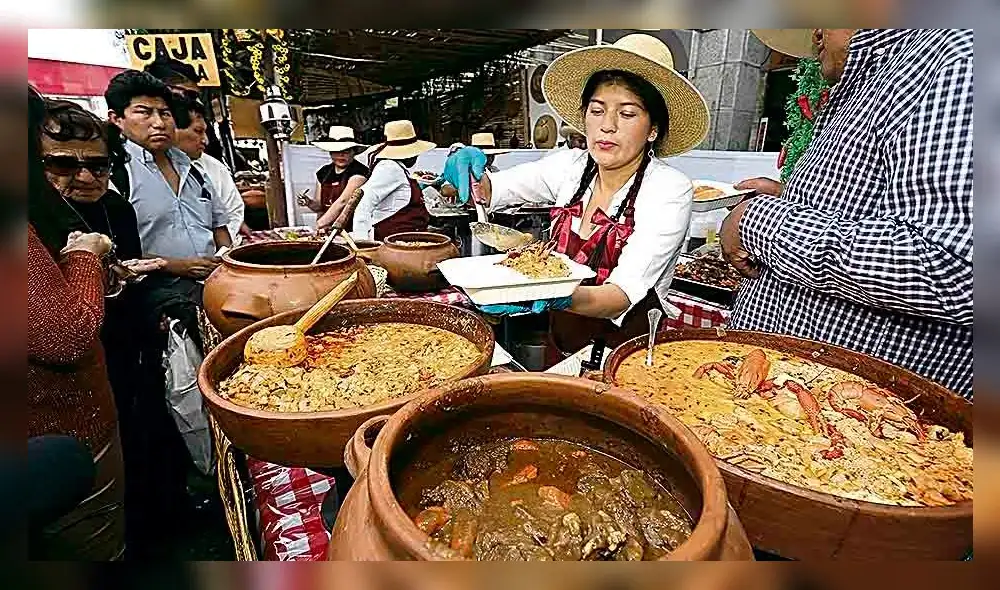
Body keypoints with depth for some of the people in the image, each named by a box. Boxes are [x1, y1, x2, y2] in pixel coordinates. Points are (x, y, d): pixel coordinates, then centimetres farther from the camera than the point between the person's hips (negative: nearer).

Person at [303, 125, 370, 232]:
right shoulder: (323, 172, 13)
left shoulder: (359, 172, -5)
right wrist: (310, 203, -2)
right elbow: (319, 206, 19)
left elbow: (342, 202, -14)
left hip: (350, 231, -5)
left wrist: (319, 224, -16)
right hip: (325, 232, 5)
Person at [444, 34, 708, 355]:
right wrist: (470, 170, -15)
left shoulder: (670, 190, -14)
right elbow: (488, 190, 7)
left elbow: (624, 295, -24)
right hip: (560, 344, 4)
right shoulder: (571, 166, -2)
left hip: (628, 351, -3)